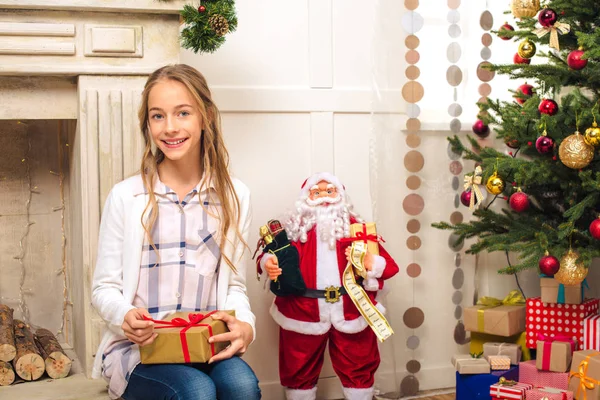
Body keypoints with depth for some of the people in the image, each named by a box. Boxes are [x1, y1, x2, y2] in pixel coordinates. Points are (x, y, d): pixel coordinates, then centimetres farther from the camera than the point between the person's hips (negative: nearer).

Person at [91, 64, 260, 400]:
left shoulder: (234, 196, 7)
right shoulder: (125, 196, -1)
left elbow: (234, 284, 9)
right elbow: (104, 287, 3)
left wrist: (245, 325, -12)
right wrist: (124, 316, -20)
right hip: (137, 347, -2)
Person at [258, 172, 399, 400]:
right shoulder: (293, 228, 5)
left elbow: (388, 266, 3)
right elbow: (273, 254, 2)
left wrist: (369, 262, -18)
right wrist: (268, 263, -21)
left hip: (351, 311, 1)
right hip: (302, 312, 0)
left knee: (359, 370, 11)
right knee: (299, 372, 12)